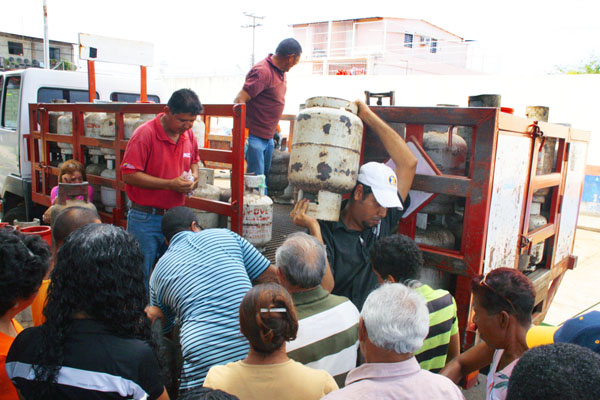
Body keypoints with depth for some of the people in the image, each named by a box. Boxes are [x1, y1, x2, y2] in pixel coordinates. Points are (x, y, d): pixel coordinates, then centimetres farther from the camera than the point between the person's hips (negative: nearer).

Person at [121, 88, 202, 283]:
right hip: (146, 218, -5)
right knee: (141, 275, 6)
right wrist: (169, 184, -21)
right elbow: (129, 175, -18)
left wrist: (194, 175, 0)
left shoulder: (189, 135, 5)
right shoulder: (145, 134, -15)